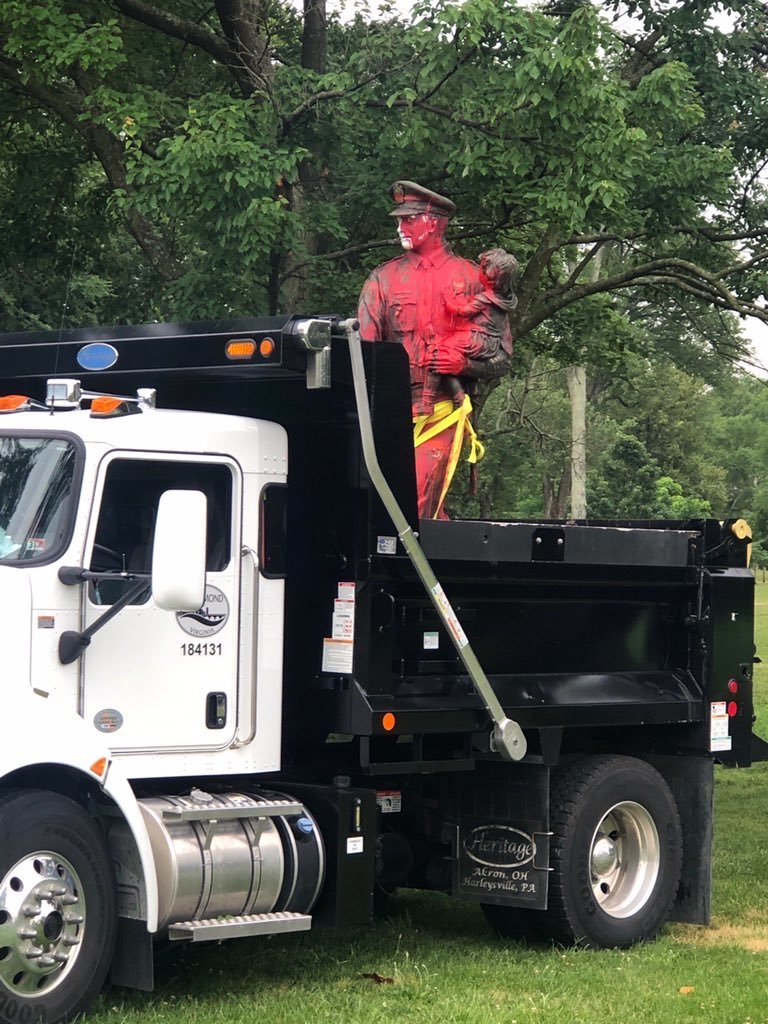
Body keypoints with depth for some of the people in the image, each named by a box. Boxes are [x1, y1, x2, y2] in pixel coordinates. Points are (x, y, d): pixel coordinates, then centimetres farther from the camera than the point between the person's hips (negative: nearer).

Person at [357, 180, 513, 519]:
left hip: (443, 413, -2)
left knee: (414, 503, -14)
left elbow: (501, 357, 9)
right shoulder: (383, 279, 12)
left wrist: (463, 362, -11)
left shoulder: (472, 279, 8)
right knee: (429, 512, 0)